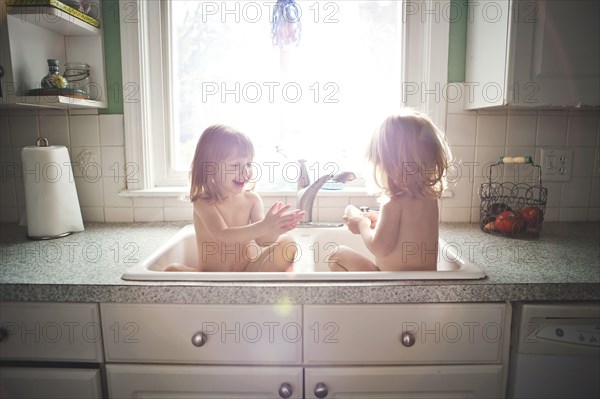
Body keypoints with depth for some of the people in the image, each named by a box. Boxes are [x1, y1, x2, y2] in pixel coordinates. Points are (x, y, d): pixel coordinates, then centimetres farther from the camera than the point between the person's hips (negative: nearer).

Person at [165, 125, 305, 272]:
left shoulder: (252, 199, -3)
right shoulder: (203, 202, -12)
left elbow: (261, 240, -8)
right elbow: (223, 235, -27)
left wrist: (274, 231, -32)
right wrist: (263, 227, -41)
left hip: (250, 270, 2)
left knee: (286, 244, -16)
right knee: (173, 270, -27)